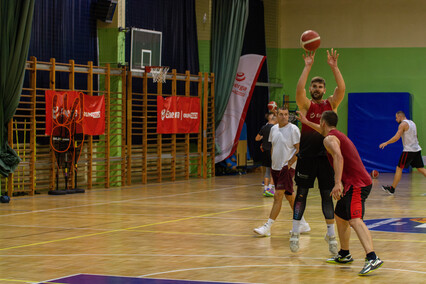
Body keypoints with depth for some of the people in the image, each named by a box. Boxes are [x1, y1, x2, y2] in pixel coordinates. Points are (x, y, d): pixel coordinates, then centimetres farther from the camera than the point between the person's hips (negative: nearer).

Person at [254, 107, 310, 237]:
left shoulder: (293, 129, -11)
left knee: (278, 196, -11)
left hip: (287, 168, -7)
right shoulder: (274, 128, 9)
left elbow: (299, 149, -13)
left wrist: (289, 164, -15)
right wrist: (273, 162, 13)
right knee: (289, 196, 14)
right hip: (276, 167, 7)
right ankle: (302, 224, 25)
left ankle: (267, 227, -11)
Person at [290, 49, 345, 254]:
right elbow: (299, 90, -18)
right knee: (301, 193, 3)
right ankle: (295, 233, 9)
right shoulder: (306, 105, 2)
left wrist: (334, 66, -17)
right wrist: (307, 67, -22)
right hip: (307, 156, -1)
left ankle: (331, 234, 11)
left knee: (327, 195, 6)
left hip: (325, 156, 2)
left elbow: (342, 89, -10)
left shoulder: (331, 104, 7)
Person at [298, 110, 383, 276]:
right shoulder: (338, 135, 24)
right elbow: (325, 131, 48)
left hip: (356, 184, -10)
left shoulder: (329, 139, -7)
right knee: (340, 217, 24)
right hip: (359, 182, 10)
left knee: (355, 220, -25)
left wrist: (337, 183, -34)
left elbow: (338, 157, -26)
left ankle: (372, 259, -41)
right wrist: (306, 122, 59)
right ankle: (344, 255, 36)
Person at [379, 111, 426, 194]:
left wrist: (386, 143, -10)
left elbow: (396, 137, -18)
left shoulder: (403, 124, -9)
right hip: (417, 149, 8)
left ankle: (392, 189, 2)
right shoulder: (412, 123, 17)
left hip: (409, 150, -8)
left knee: (399, 168, -1)